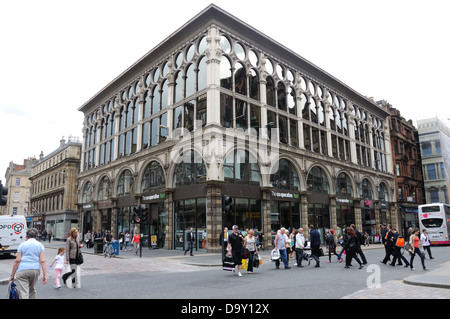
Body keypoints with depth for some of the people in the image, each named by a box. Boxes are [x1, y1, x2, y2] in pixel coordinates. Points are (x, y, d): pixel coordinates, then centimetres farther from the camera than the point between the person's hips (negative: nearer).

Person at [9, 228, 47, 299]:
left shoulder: (22, 245, 7)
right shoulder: (40, 245, 8)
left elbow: (17, 261, -1)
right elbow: (42, 261, -2)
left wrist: (12, 275, 5)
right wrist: (45, 275, -3)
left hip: (22, 270, -2)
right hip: (35, 270, 2)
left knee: (23, 293, -5)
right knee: (32, 290, 22)